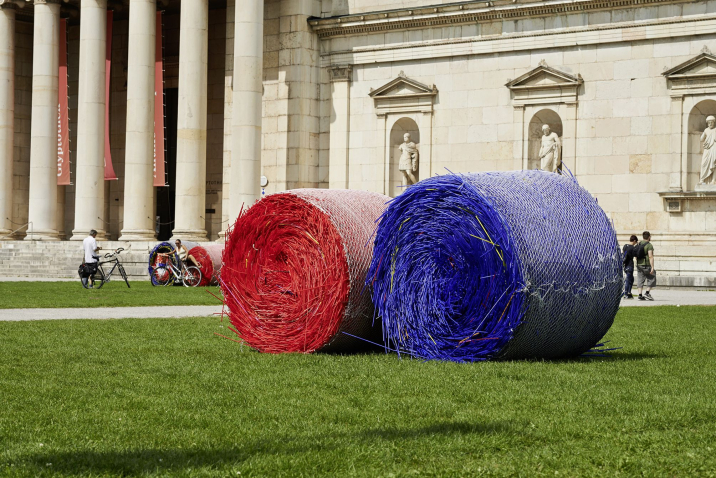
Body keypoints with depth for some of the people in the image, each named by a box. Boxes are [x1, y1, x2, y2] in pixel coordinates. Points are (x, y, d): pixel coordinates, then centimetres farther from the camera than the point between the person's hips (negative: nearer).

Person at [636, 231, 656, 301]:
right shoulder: (649, 245, -11)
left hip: (639, 264, 6)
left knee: (640, 280, 6)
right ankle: (647, 293, -4)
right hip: (647, 265, -6)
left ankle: (640, 295, 0)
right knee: (651, 279, 6)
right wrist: (652, 267, -20)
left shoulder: (639, 244, 11)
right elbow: (650, 256, -19)